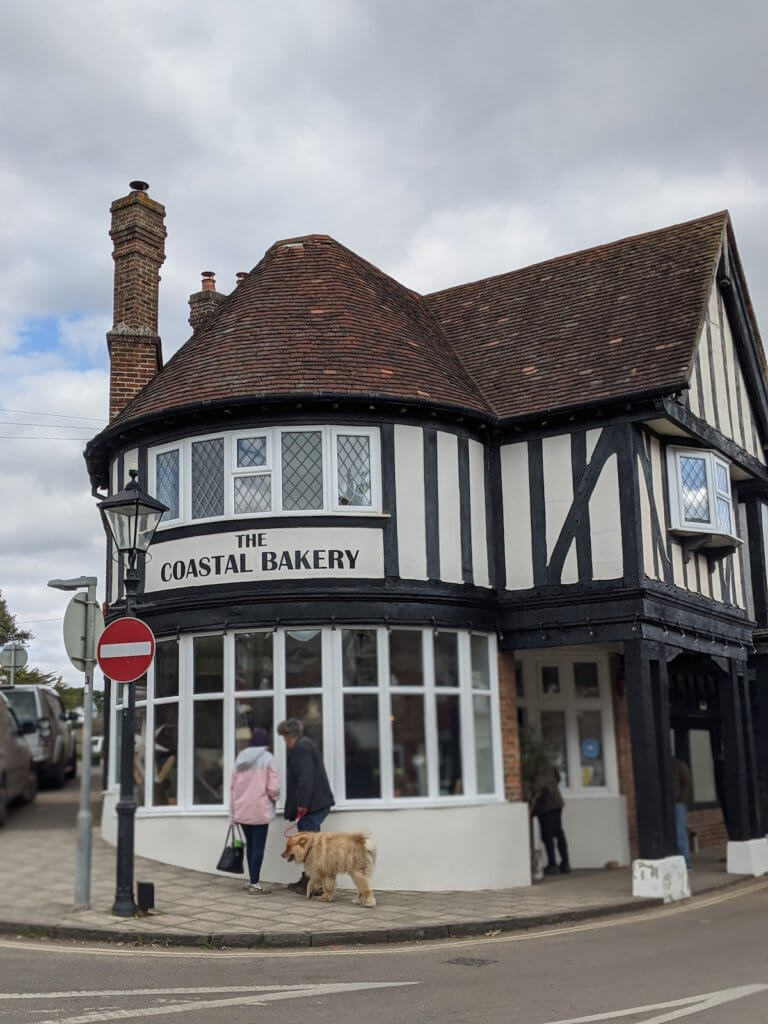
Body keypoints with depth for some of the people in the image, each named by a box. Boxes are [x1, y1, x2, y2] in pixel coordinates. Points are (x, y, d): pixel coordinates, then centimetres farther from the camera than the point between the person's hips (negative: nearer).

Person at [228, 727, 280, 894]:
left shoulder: (241, 758, 9)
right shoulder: (267, 758, -7)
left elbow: (232, 786, 11)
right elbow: (273, 787, -12)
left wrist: (232, 813, 17)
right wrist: (274, 798, 11)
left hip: (242, 810, 5)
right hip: (259, 810, -5)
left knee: (250, 844, 16)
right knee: (258, 846, 0)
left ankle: (252, 880, 21)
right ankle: (254, 883, -1)